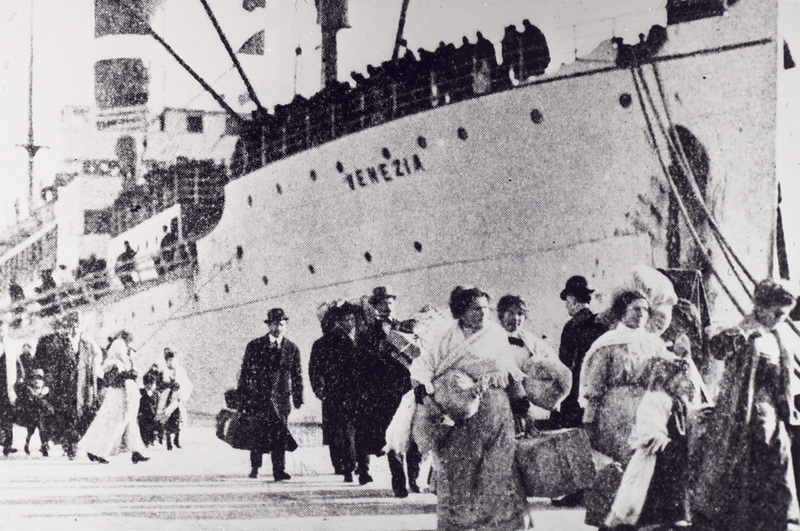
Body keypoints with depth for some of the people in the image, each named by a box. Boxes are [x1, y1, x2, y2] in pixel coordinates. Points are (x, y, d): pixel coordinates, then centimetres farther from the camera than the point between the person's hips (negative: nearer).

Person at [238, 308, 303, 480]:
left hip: (281, 398, 1)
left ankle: (279, 470, 1)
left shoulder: (292, 349, 8)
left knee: (280, 434, -5)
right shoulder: (255, 346, 4)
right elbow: (245, 372, 5)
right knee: (259, 434, -2)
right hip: (258, 397, -1)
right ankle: (254, 466, 19)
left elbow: (297, 376, 11)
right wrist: (243, 398, 0)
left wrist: (297, 399, 5)